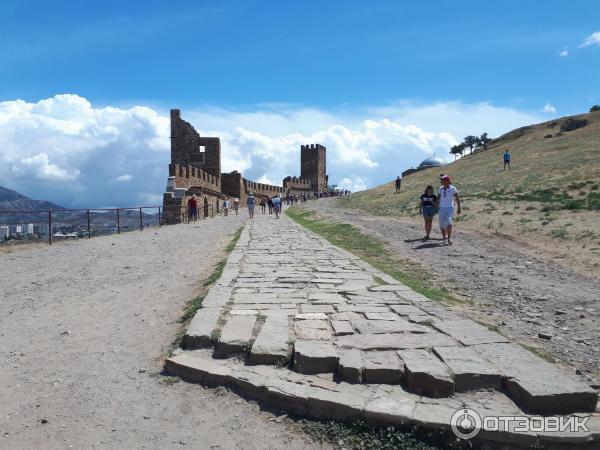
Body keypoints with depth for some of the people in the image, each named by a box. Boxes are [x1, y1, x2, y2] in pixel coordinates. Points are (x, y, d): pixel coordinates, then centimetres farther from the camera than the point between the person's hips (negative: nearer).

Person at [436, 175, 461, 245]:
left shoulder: (453, 189, -4)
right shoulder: (440, 189, 7)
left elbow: (457, 199, 0)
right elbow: (438, 199, 11)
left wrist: (459, 208, -1)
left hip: (450, 208, -4)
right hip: (442, 208, 4)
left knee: (448, 222, -24)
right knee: (441, 224, 3)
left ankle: (449, 239, -23)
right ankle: (444, 238, 22)